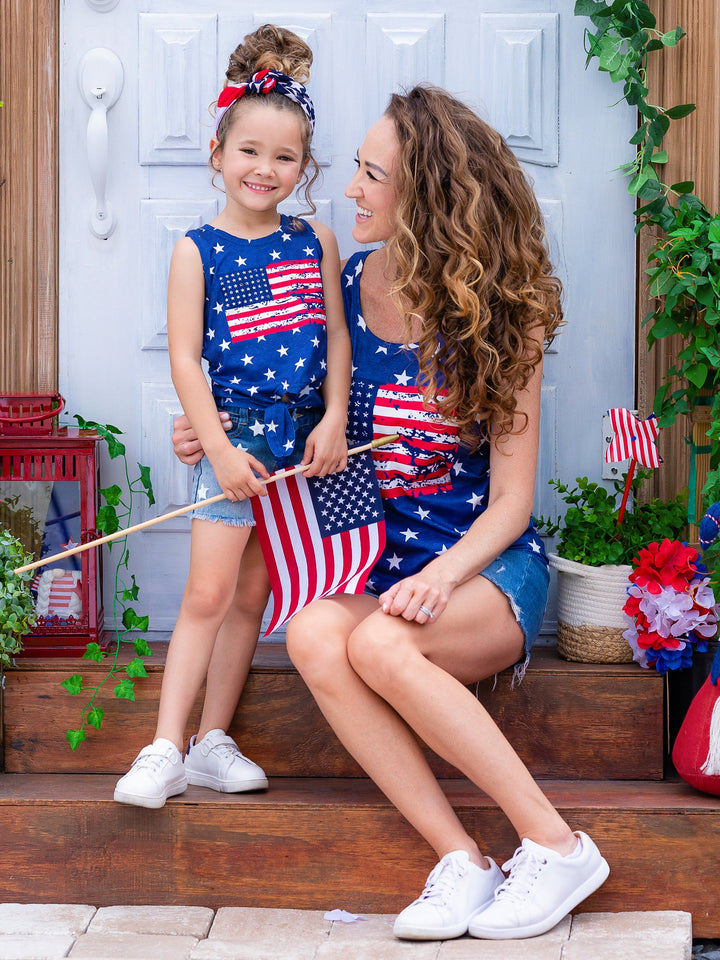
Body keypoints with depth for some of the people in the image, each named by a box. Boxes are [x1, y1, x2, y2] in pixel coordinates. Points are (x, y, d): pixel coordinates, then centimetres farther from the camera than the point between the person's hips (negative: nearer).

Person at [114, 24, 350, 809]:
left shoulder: (316, 242, 6)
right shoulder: (198, 250, -3)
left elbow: (337, 335, 6)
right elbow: (184, 357, -7)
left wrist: (333, 421, -6)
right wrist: (219, 448, -13)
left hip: (303, 438, 3)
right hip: (231, 431, -3)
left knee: (250, 597, 9)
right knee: (208, 593, -6)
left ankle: (212, 741, 16)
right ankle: (166, 750, -2)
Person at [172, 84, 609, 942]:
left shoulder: (500, 316, -7)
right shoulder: (345, 287, 4)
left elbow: (511, 501, -8)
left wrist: (443, 575, -25)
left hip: (486, 568, -3)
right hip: (377, 567, 4)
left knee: (378, 643, -35)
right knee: (313, 635, -32)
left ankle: (555, 845, -22)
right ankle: (461, 863, -27)